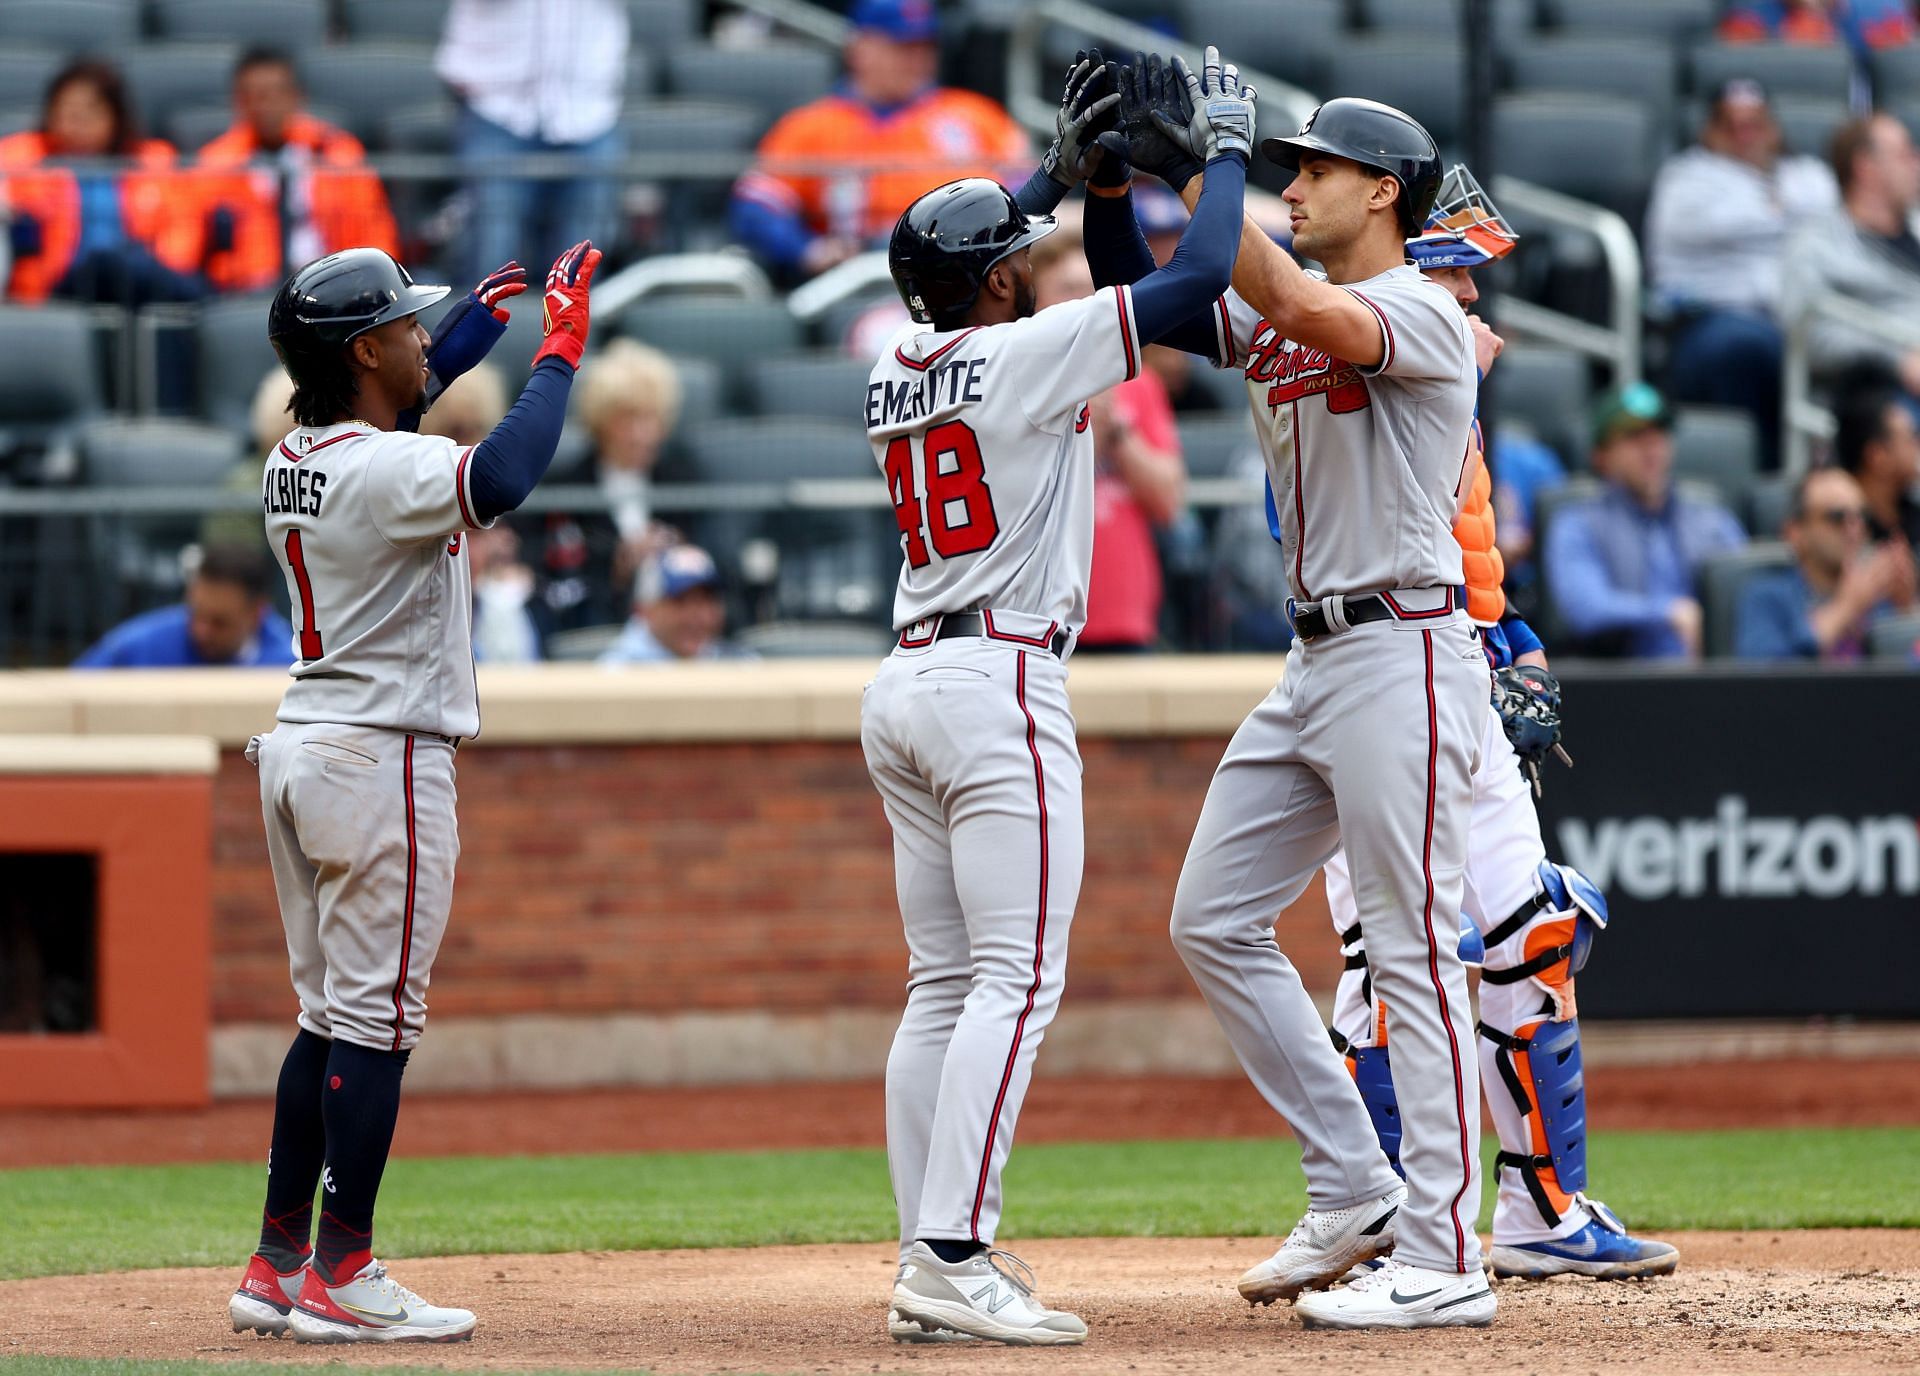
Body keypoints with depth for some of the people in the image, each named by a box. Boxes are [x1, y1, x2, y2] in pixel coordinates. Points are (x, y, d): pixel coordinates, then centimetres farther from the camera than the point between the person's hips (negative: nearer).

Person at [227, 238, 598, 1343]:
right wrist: (562, 349, -24)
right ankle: (340, 1280, -6)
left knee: (332, 1020, 14)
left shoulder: (299, 457, 10)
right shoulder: (385, 470, -18)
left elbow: (401, 397, 32)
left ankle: (279, 1266, 15)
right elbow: (502, 478, -36)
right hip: (383, 758, -9)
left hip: (303, 754, 10)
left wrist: (497, 309, 30)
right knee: (377, 1022, -6)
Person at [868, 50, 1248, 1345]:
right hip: (1001, 684, -8)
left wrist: (1064, 167, 30)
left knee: (945, 985, 9)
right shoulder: (1025, 353, -10)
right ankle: (952, 1256, -20)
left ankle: (934, 1260, 6)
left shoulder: (897, 368, 11)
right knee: (1016, 980, -11)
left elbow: (965, 264, 34)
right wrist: (1227, 147, 5)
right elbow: (1199, 277, -9)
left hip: (907, 688, 8)